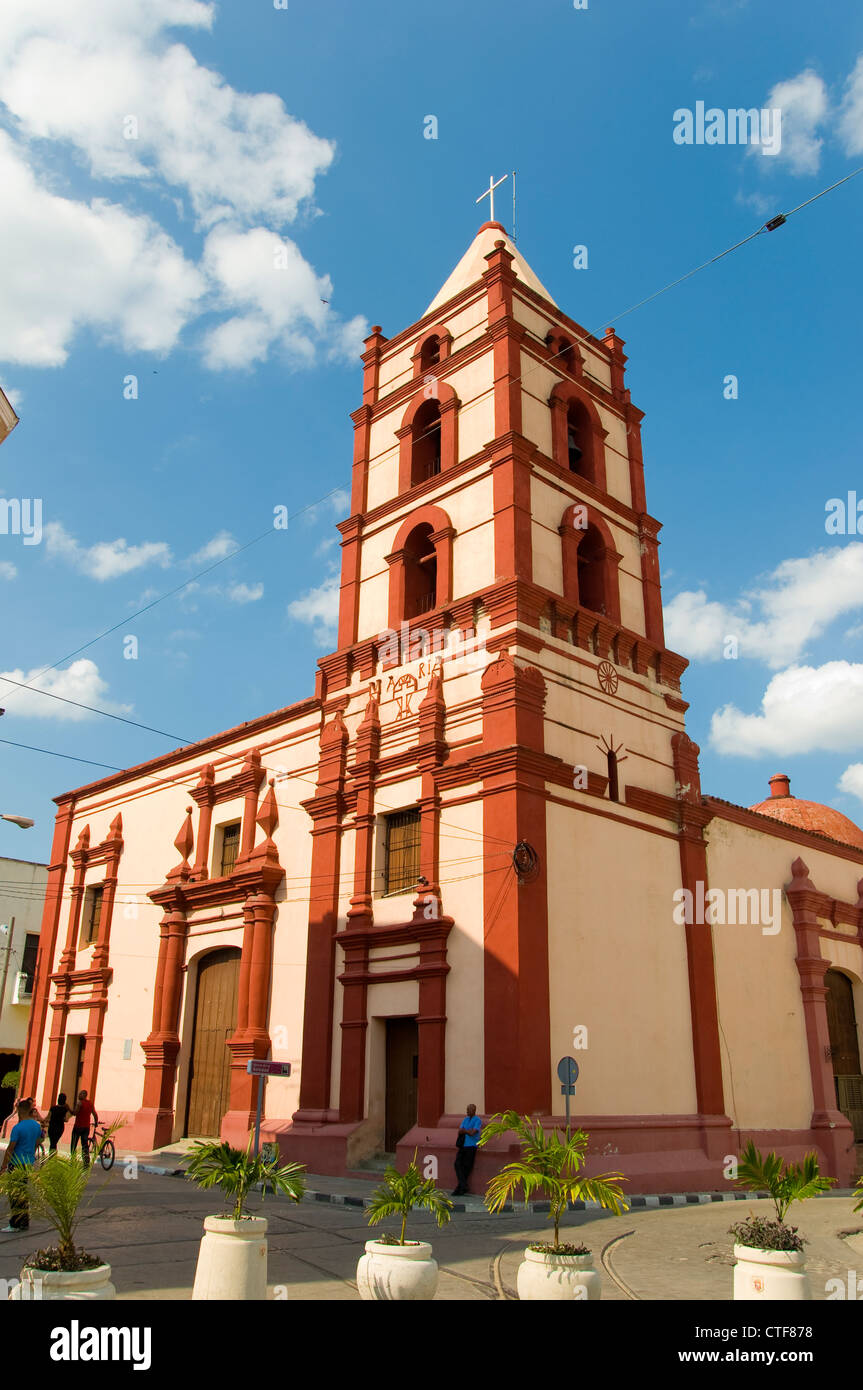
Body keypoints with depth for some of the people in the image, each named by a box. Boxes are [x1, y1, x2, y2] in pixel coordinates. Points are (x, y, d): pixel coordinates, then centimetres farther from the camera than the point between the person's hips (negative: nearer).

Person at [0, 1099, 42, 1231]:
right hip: (29, 1163, 7)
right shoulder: (37, 1126, 5)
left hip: (17, 1164, -7)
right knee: (23, 1192, 16)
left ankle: (15, 1224, 3)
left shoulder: (17, 1128, -17)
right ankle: (25, 1223, 20)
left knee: (15, 1194, 0)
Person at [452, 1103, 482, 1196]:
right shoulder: (465, 1119, 16)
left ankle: (459, 1188, 1)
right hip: (463, 1145, 6)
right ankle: (464, 1185, -9)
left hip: (471, 1146, -6)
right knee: (458, 1164, -8)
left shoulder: (477, 1120, -5)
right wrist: (468, 1131, -8)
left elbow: (472, 1133, -15)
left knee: (466, 1167, -5)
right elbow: (459, 1131, 9)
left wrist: (464, 1130, -1)